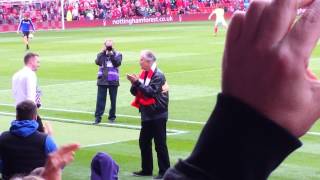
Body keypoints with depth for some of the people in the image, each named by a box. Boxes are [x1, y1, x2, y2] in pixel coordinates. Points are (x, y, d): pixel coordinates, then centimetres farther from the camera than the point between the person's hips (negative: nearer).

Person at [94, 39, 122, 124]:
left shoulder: (117, 54, 6)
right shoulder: (101, 54, 10)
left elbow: (117, 63, -12)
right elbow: (98, 62, -10)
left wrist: (111, 54, -15)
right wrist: (103, 52, -10)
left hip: (113, 81, -1)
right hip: (102, 80, 1)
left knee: (113, 100, 5)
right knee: (100, 99, -4)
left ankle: (112, 116, 16)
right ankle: (98, 117, -3)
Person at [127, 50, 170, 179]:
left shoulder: (158, 75, -13)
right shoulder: (144, 74, 10)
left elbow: (151, 91, -23)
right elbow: (135, 92, 10)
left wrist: (137, 82, -23)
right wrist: (134, 83, -10)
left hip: (157, 115, -8)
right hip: (147, 114, 8)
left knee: (160, 144, -3)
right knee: (144, 142, 11)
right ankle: (146, 169, 20)